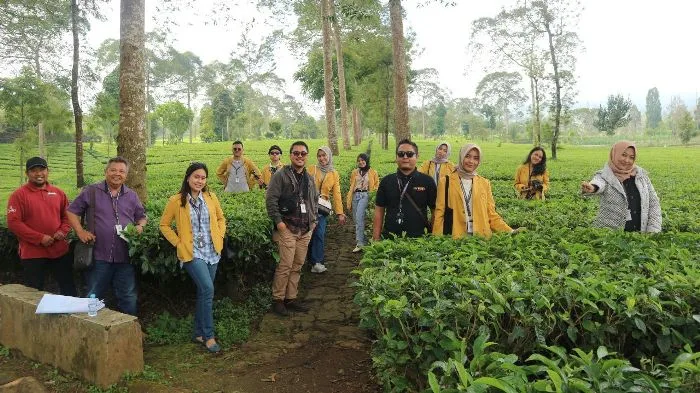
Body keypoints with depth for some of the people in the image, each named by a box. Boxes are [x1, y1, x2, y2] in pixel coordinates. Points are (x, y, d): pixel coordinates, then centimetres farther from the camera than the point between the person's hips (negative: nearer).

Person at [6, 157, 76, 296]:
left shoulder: (58, 193, 8)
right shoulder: (19, 195, -6)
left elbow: (67, 215, 14)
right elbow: (13, 223, -12)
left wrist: (62, 231, -6)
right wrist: (39, 238, -17)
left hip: (60, 251, 4)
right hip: (32, 254, -4)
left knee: (69, 289, 13)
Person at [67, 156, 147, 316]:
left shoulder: (132, 196, 12)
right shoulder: (91, 191, 3)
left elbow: (142, 216, 20)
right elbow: (72, 211, 6)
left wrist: (140, 226, -2)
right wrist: (80, 232, -6)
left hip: (125, 258, 2)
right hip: (99, 256, -2)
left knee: (128, 298, 10)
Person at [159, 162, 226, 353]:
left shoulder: (211, 197, 3)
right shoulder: (176, 201, -6)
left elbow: (221, 218, 18)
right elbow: (164, 225, 4)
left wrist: (220, 237, 6)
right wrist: (178, 243, -3)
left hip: (212, 252, 5)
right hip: (192, 253, -5)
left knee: (204, 292, 12)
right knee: (208, 289, -18)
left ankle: (198, 333, 27)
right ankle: (208, 335, -5)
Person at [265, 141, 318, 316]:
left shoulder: (309, 178, 15)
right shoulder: (281, 175, -5)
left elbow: (315, 200, 27)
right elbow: (270, 200, -10)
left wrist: (313, 220, 16)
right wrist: (278, 221, -15)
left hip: (305, 230, 6)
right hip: (287, 228, -6)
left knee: (298, 266, 10)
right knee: (285, 265, -8)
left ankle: (291, 298, 21)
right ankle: (278, 300, 5)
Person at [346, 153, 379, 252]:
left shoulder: (372, 172, 5)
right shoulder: (355, 172, 14)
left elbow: (376, 185, 13)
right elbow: (351, 187, 14)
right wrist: (349, 202, 10)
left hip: (365, 195, -5)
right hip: (355, 196, 5)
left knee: (359, 218, -19)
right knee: (356, 219, 5)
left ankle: (360, 243, -19)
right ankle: (363, 240, 22)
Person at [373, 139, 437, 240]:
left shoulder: (427, 181, 1)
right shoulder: (386, 181, 5)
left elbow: (435, 211, 4)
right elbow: (379, 210, 7)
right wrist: (376, 239, 2)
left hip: (419, 239, -1)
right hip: (389, 239, 1)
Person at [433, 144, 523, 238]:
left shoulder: (484, 183, 8)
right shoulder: (446, 182, 1)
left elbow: (492, 215, 8)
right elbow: (439, 214, 0)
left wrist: (510, 231, -5)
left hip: (482, 237, 2)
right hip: (455, 238, -2)